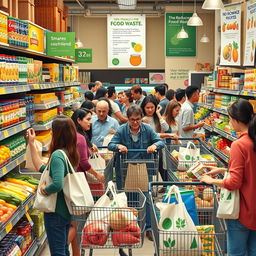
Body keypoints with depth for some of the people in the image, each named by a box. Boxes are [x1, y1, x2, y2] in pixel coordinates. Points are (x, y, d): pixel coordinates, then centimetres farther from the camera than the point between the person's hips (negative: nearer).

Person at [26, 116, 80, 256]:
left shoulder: (57, 155, -23)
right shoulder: (70, 153, 4)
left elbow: (57, 184, -37)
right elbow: (41, 168, 13)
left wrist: (44, 189, -17)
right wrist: (32, 144, 15)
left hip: (55, 212, -9)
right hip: (66, 210, 9)